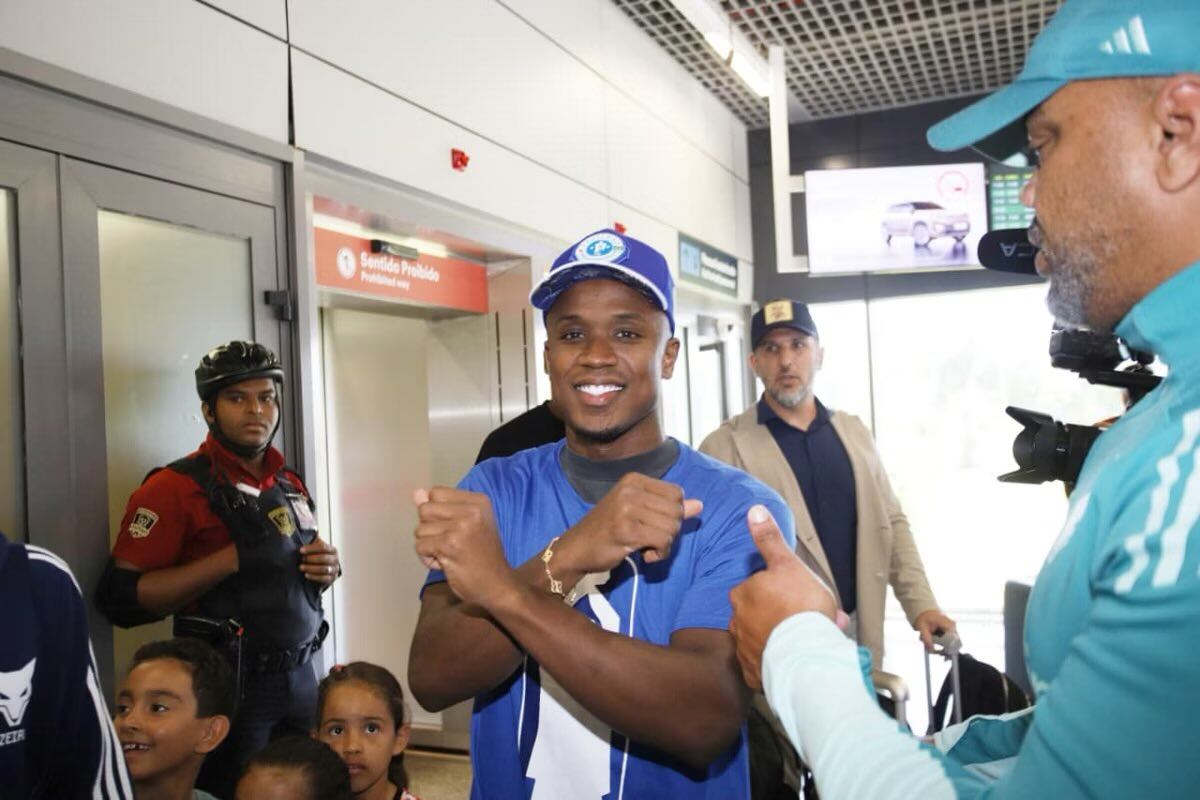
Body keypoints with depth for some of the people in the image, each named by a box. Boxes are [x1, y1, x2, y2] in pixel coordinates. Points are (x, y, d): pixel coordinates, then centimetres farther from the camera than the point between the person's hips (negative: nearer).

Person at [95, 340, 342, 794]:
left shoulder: (290, 486, 10)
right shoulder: (176, 487, -11)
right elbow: (120, 597, -17)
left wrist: (327, 569, 0)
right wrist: (233, 558, -23)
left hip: (300, 677, 6)